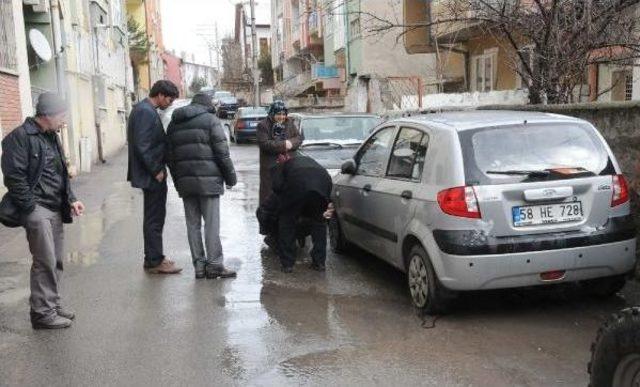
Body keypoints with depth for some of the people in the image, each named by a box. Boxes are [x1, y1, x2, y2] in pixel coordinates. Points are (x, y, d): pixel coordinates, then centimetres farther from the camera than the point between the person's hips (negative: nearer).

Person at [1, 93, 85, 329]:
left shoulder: (51, 137, 16)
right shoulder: (20, 137, -11)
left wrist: (71, 200, 11)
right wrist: (31, 207, -15)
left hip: (55, 210, 9)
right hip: (37, 210, -8)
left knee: (56, 261, 13)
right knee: (45, 262, -7)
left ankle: (52, 305, 24)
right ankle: (42, 312, 2)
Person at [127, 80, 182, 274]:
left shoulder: (143, 109, 15)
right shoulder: (146, 112, -17)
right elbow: (142, 146, -24)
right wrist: (156, 171, -18)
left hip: (151, 174, 10)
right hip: (152, 176, -10)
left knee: (154, 218, 16)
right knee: (154, 218, -3)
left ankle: (154, 258, 25)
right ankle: (155, 261, 6)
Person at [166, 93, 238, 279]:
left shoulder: (173, 124, 16)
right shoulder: (210, 119, -2)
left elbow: (169, 156, 16)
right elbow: (222, 152, -8)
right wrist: (230, 176, 0)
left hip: (185, 180, 5)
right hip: (208, 179, -5)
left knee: (193, 224, 8)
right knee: (212, 223, -1)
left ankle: (199, 265, 11)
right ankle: (214, 264, 1)